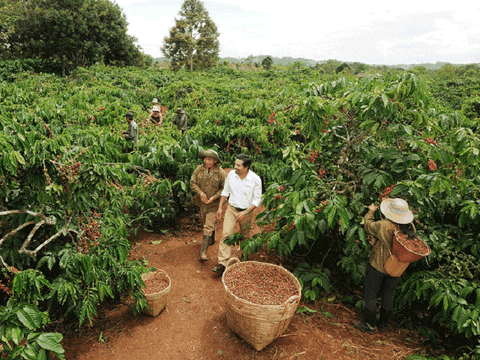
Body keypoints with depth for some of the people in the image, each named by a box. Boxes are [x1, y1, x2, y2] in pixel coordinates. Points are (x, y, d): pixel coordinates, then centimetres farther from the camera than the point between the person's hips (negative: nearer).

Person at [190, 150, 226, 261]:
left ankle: (203, 252, -5)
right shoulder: (199, 169, -7)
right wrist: (200, 192, -18)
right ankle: (212, 239, 50)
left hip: (213, 203, -4)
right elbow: (193, 182, -2)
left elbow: (224, 188, -9)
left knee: (209, 226, -8)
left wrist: (214, 197, -20)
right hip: (202, 201, 4)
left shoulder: (220, 172, -15)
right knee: (205, 223, 22)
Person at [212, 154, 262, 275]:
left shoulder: (255, 179, -17)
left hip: (246, 211, -1)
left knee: (245, 236, 14)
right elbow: (225, 191, 7)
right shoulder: (231, 174, -8)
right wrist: (220, 207, 4)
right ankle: (222, 264, -11)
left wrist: (246, 212, -21)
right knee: (226, 234, -12)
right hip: (231, 209, 2)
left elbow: (257, 199, -12)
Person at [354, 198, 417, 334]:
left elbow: (368, 226, -10)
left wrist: (371, 211, 7)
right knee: (389, 294, 22)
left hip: (377, 266, -5)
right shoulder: (410, 227, -14)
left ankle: (369, 324, 19)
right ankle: (383, 323, 36)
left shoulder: (383, 226, -29)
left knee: (370, 293, 10)